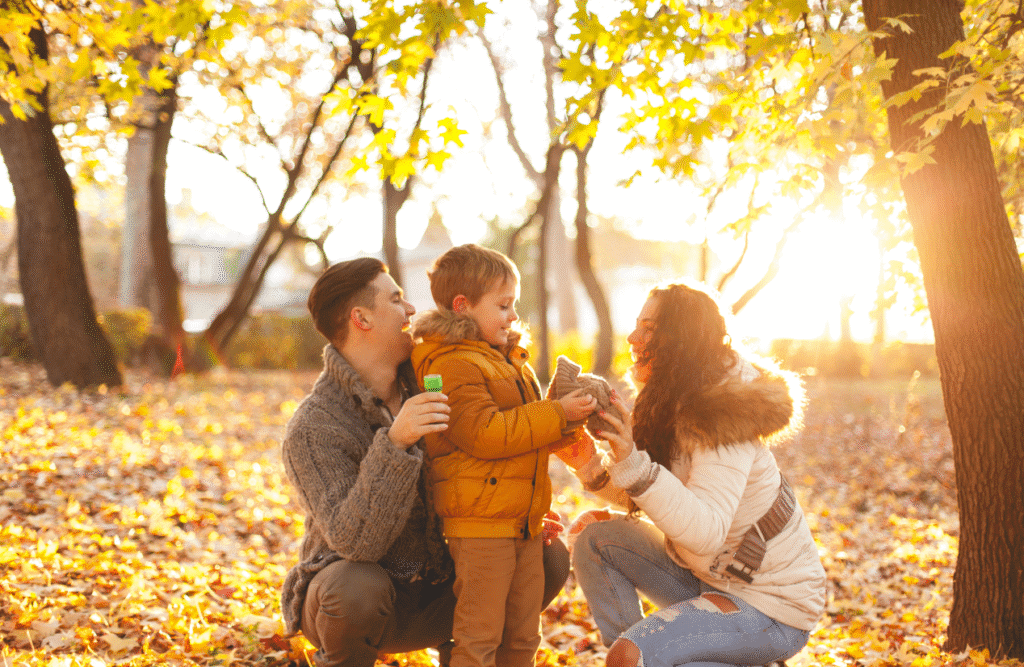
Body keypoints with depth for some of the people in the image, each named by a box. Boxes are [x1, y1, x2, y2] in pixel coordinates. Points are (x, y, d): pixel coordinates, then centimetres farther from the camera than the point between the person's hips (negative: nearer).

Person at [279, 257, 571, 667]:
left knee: (550, 559, -8)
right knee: (358, 587, -39)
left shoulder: (421, 377, -3)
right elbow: (355, 542, -32)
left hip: (431, 595, 5)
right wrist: (395, 444, -43)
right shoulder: (310, 431, -23)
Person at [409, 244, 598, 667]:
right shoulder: (451, 366, -14)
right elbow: (485, 434, -24)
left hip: (523, 520, 9)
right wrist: (557, 414, -21)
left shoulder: (509, 359, 17)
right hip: (479, 525, -9)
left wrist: (571, 419, 2)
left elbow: (529, 429, 23)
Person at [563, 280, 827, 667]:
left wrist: (634, 465, -42)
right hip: (709, 577, 9)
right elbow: (645, 495, 9)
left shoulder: (722, 418, -24)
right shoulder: (672, 406, 3)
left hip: (771, 606, -9)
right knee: (594, 538, -1)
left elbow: (707, 532, -35)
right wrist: (594, 471, -9)